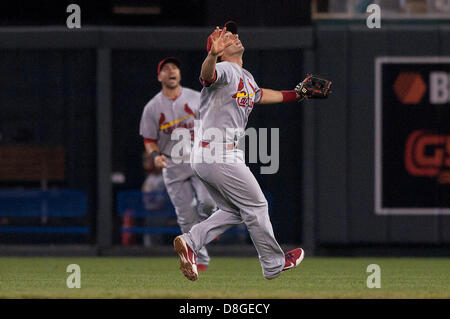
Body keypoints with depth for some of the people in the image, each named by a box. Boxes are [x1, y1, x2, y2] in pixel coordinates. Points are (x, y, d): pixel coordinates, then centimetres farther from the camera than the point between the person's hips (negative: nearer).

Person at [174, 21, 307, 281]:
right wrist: (212, 54, -56)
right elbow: (208, 74, -35)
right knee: (256, 206, 3)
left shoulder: (246, 77, 20)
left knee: (234, 211, 17)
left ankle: (191, 242, -1)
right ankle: (274, 264, 15)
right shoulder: (225, 70, -10)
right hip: (220, 156, -10)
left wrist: (296, 94, 46)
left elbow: (259, 95, 40)